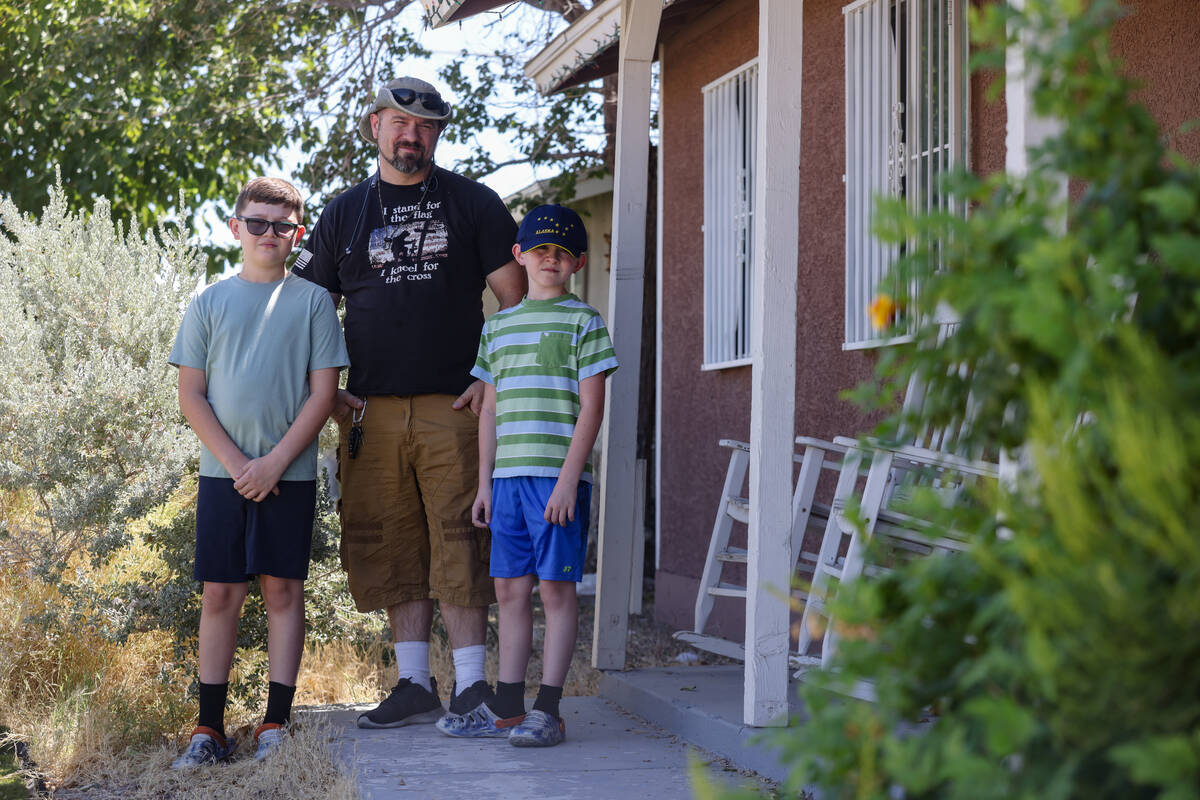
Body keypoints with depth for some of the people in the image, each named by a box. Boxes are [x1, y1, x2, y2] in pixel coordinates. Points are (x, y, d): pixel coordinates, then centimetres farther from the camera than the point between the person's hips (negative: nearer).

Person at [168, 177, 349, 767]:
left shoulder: (312, 302, 3)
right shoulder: (209, 303, 6)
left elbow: (323, 392, -1)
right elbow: (191, 395, 4)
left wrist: (276, 461, -10)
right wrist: (235, 462, -8)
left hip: (290, 473, -1)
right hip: (222, 472, 1)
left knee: (283, 589, 2)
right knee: (220, 593, 3)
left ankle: (276, 723, 8)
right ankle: (210, 727, 8)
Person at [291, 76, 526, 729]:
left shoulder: (472, 203, 7)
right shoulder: (344, 214, 13)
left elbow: (516, 297, 5)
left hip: (454, 408, -3)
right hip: (371, 411, 3)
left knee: (459, 546, -5)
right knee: (392, 550, 5)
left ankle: (471, 685, 0)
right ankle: (415, 685, 13)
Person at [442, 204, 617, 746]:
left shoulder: (582, 321, 0)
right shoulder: (498, 327, 17)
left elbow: (591, 407, -6)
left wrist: (568, 478, -14)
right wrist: (485, 483, 14)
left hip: (558, 477, -6)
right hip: (508, 477, 6)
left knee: (557, 589, -2)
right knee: (510, 589, 8)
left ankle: (548, 711, 2)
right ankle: (507, 709, 15)